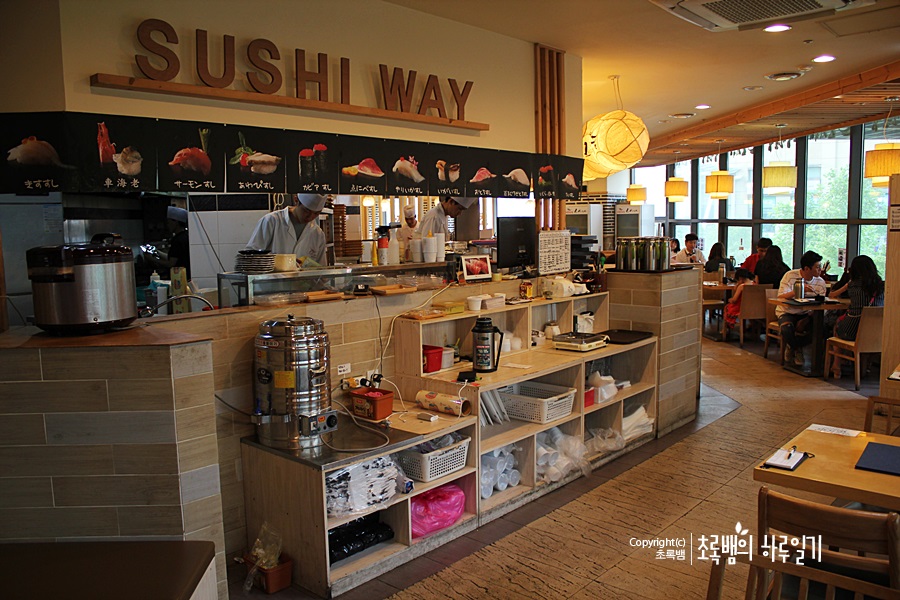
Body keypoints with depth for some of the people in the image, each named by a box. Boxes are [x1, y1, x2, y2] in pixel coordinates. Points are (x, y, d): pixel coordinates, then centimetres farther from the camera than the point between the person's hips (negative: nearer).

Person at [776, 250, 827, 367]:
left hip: (805, 314, 3)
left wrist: (807, 320, -24)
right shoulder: (790, 276, -11)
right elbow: (781, 297, -21)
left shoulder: (820, 282, 0)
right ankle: (797, 349, 5)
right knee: (787, 329, -34)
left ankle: (792, 347, 6)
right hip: (787, 312, -3)